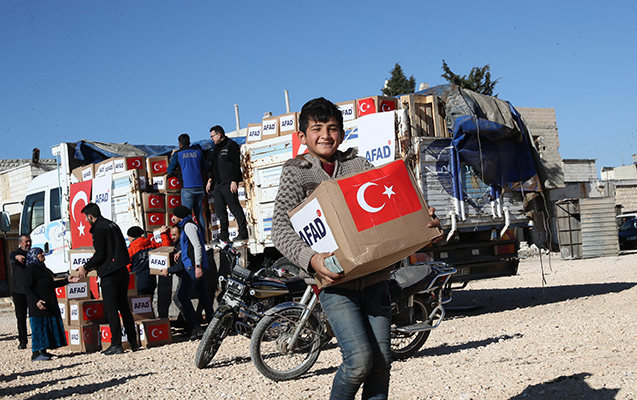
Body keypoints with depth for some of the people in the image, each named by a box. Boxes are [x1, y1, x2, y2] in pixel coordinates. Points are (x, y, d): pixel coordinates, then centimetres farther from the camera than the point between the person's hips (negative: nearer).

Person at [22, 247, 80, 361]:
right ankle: (35, 354, -6)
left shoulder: (42, 268, 18)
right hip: (39, 305, -9)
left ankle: (43, 351, 15)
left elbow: (51, 284, 25)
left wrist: (67, 280, 20)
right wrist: (36, 301, -29)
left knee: (47, 328, 10)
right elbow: (27, 288, -17)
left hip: (49, 304, 9)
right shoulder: (31, 269, -11)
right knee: (39, 326, -9)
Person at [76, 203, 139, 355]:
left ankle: (116, 345, -6)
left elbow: (100, 255, -15)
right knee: (124, 306, 13)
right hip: (123, 272, 9)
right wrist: (94, 266, 28)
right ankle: (133, 342, 13)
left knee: (111, 309, -4)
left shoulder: (99, 229, -11)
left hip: (110, 274, -8)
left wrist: (86, 267, -2)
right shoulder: (113, 225, 16)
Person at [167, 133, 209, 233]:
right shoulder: (197, 152, 9)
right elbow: (206, 168, 16)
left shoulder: (177, 154, 0)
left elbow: (170, 171, 3)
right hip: (199, 187, 4)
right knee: (199, 214, 9)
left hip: (187, 188, -4)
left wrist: (177, 169, 24)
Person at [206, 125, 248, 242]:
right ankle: (224, 235, 10)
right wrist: (210, 179, 17)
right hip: (218, 183, 9)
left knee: (234, 207, -9)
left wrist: (234, 181, -19)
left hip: (228, 183, -9)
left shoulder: (231, 145, -6)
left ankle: (243, 233, -6)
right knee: (219, 209, 6)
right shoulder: (217, 148, 21)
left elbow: (235, 164, -13)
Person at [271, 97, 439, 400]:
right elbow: (281, 228, -7)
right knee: (360, 359, -14)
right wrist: (311, 258, -25)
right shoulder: (296, 173, 4)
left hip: (374, 276, 4)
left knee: (381, 360, 3)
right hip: (334, 281, -3)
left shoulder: (359, 166, 13)